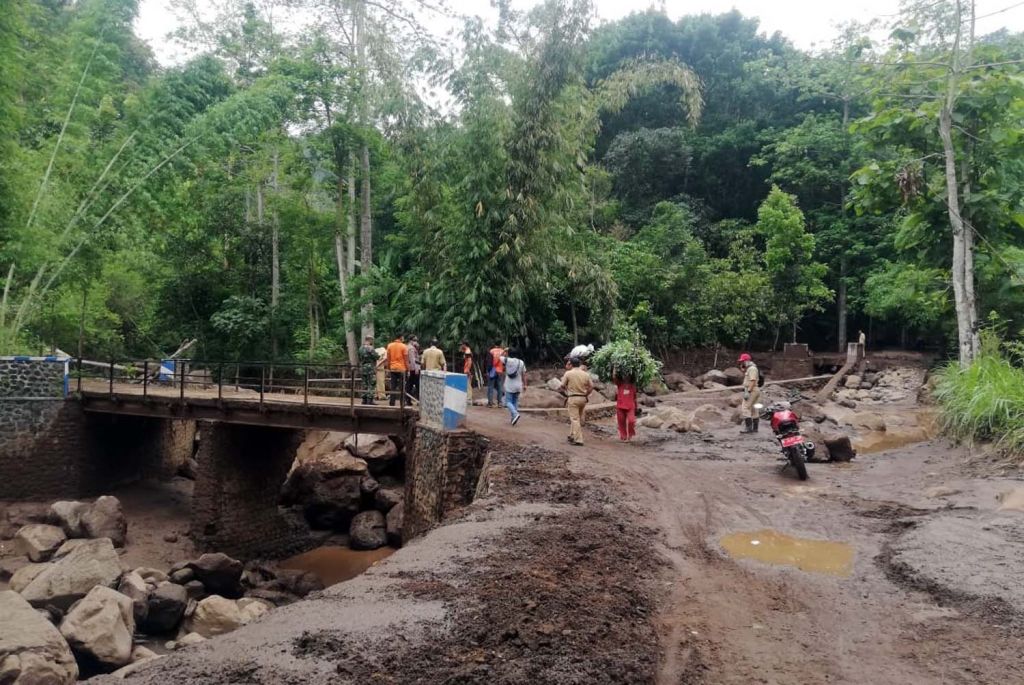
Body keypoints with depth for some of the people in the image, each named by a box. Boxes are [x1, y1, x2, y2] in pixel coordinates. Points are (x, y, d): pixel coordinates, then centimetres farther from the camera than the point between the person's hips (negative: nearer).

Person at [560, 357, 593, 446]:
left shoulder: (568, 373, -7)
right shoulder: (585, 374, 4)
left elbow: (562, 386, -5)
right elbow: (591, 386, 5)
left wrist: (566, 394, 10)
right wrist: (586, 395, 14)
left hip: (572, 398, -4)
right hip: (583, 398, 5)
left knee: (574, 419, -3)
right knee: (580, 419, 16)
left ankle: (578, 439, -8)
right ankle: (572, 436, 26)